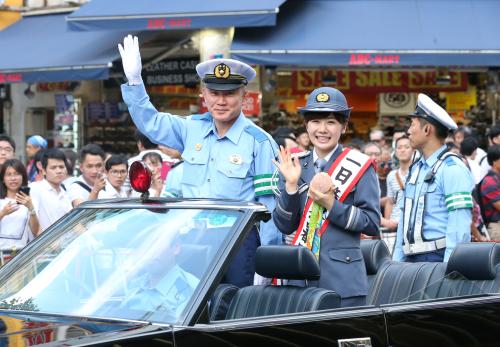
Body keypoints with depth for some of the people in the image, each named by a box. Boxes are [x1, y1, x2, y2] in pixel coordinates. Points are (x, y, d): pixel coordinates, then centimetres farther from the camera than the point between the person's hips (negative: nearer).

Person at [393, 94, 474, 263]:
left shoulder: (452, 169, -9)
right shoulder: (415, 169, 18)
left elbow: (459, 227, -16)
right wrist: (396, 261, 17)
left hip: (438, 258, -8)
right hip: (411, 261, 8)